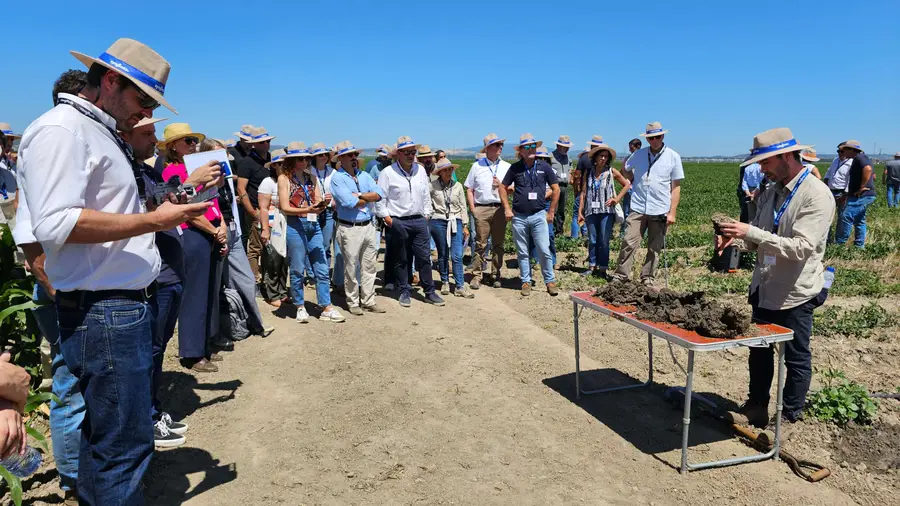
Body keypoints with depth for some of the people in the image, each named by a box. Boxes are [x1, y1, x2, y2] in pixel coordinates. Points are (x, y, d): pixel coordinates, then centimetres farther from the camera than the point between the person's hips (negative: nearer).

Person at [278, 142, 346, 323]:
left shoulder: (312, 178, 13)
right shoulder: (284, 178, 0)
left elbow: (318, 207, 9)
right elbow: (284, 207, -7)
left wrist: (323, 203, -14)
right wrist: (306, 210, -20)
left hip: (314, 225, 4)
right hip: (295, 226, -4)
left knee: (322, 269, 2)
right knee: (297, 269, 4)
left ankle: (326, 308, 8)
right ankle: (300, 307, 18)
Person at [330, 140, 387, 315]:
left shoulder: (364, 175, 12)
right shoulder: (337, 178, -7)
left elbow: (378, 194, -2)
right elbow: (348, 202, -20)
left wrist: (359, 195, -14)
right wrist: (368, 199, -4)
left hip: (369, 226, 6)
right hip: (350, 229, -6)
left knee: (369, 267, 12)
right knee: (351, 268, 4)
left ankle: (368, 301, 22)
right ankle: (353, 303, 17)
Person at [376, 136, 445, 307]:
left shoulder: (420, 170, 9)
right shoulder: (387, 173, -6)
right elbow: (380, 198, -4)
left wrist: (426, 215, 11)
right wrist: (387, 218, -8)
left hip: (419, 221, 4)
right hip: (398, 222, -4)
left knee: (424, 257, 4)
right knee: (401, 260, 6)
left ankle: (429, 292, 13)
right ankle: (404, 292, 19)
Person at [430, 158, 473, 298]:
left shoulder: (458, 186, 5)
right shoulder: (432, 186, -4)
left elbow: (463, 206, 9)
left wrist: (465, 226, 8)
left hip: (456, 222, 1)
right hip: (438, 222, -1)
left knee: (457, 256, -5)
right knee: (443, 255, 9)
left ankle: (460, 287, -2)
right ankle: (445, 282, 25)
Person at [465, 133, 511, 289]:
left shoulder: (506, 167, 10)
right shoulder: (477, 166, 6)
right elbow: (469, 189, 7)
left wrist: (501, 186, -8)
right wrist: (472, 208, -2)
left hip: (500, 209, 2)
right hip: (481, 209, -2)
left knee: (498, 244, 6)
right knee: (480, 244, -2)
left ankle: (495, 275, 15)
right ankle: (476, 276, 5)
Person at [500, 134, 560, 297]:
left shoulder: (544, 166, 1)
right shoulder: (515, 167, 1)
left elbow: (556, 189, 6)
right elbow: (503, 188, 9)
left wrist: (551, 212, 4)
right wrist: (507, 209, 2)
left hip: (539, 216, -1)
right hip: (519, 216, 1)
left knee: (544, 251, -3)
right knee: (522, 252, 9)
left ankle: (550, 281, 10)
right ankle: (526, 282, 20)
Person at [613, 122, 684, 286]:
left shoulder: (673, 157, 0)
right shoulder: (639, 154, 5)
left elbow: (676, 187, -1)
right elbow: (626, 171, 25)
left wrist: (672, 212, -6)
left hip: (660, 211, -1)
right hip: (638, 209, 1)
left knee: (654, 249, 7)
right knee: (628, 243, -5)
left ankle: (647, 278, 19)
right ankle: (621, 276, 3)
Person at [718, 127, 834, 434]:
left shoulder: (817, 195, -18)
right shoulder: (771, 191, 5)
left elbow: (802, 247, -28)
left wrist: (751, 232, -30)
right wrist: (737, 236, -9)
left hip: (795, 294, -7)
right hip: (765, 289, 8)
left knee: (796, 359, 11)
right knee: (759, 352, 19)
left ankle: (789, 417, 27)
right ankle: (756, 407, 35)